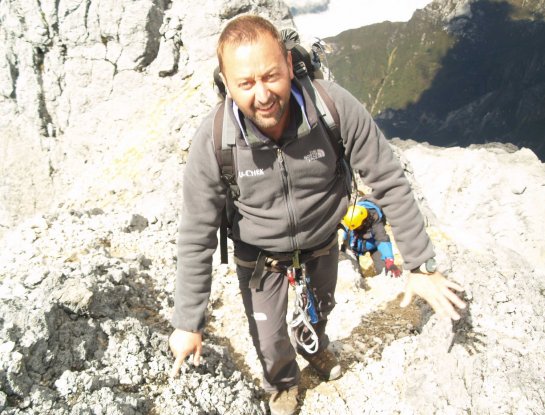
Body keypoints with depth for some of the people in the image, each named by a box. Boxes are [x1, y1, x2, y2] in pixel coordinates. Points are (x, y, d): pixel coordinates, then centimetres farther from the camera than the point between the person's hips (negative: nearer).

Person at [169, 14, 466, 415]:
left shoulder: (335, 106, -31)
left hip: (323, 244, 2)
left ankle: (315, 348, 69)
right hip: (260, 257, -1)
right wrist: (188, 324, -16)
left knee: (320, 309, 30)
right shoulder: (212, 142, -31)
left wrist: (420, 265, -17)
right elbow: (196, 236, -21)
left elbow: (390, 182, -20)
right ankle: (283, 382, 56)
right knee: (270, 340, 17)